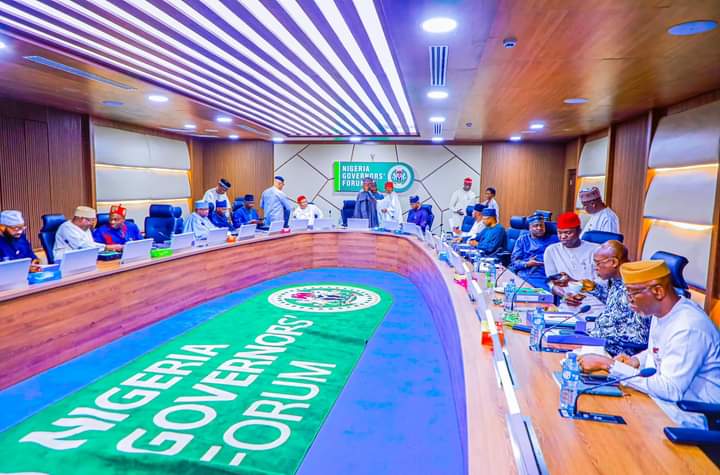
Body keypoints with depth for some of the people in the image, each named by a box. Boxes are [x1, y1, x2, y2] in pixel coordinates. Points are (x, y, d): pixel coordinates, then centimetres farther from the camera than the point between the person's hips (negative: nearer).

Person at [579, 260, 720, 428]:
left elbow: (670, 389, -29)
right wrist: (636, 361, -3)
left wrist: (609, 364, -27)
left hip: (688, 420, -8)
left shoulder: (688, 328, -27)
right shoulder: (660, 312, 1)